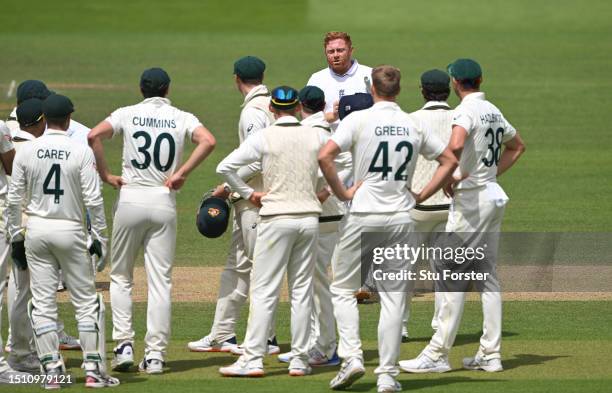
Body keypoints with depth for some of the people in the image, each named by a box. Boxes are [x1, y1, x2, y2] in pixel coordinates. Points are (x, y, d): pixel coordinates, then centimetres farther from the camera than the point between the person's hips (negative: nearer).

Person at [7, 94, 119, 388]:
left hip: (36, 231, 2)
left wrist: (16, 237, 11)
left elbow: (14, 199, 2)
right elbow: (93, 200, -9)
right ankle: (93, 369, 2)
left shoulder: (26, 151, -1)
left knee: (42, 303, 6)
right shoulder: (81, 152, -8)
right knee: (86, 301, 6)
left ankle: (52, 370, 2)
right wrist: (100, 238, -1)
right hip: (70, 231, -2)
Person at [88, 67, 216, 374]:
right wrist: (182, 173, -8)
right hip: (164, 202, 0)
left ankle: (124, 345, 1)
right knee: (160, 280, 4)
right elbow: (208, 141, -14)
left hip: (130, 199, 0)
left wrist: (105, 174, -4)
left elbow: (94, 135, -13)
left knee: (121, 276, 13)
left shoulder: (128, 114, 3)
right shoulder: (182, 118, 4)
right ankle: (155, 354, -1)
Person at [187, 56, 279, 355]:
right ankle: (222, 334, 16)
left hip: (255, 199, -10)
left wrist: (228, 186, -15)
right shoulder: (273, 105, 12)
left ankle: (266, 339, 0)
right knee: (236, 265, 12)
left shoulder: (252, 111, -16)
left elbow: (255, 161, -23)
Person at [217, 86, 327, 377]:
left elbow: (225, 167, -9)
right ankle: (299, 360, 9)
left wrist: (248, 193, 3)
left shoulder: (263, 138, -6)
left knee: (264, 290, -2)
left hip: (276, 219, -3)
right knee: (302, 290, 9)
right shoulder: (315, 136, 3)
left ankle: (253, 360, -7)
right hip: (309, 217, 3)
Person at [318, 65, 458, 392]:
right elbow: (449, 160, 13)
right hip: (401, 217, 3)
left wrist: (341, 193, -7)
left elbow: (325, 156, -18)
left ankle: (352, 356, -5)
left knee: (343, 289, 11)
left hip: (363, 215, -3)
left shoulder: (359, 120, -5)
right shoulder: (414, 125, 6)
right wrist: (421, 196, 12)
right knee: (394, 297, 4)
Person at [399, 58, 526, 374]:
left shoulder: (466, 111, -14)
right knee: (487, 275, 11)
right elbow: (517, 145, 29)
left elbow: (456, 144, -34)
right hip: (494, 196, 9)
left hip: (470, 197, -9)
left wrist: (450, 176, -19)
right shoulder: (493, 111, 13)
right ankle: (490, 354, 11)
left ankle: (437, 355, -7)